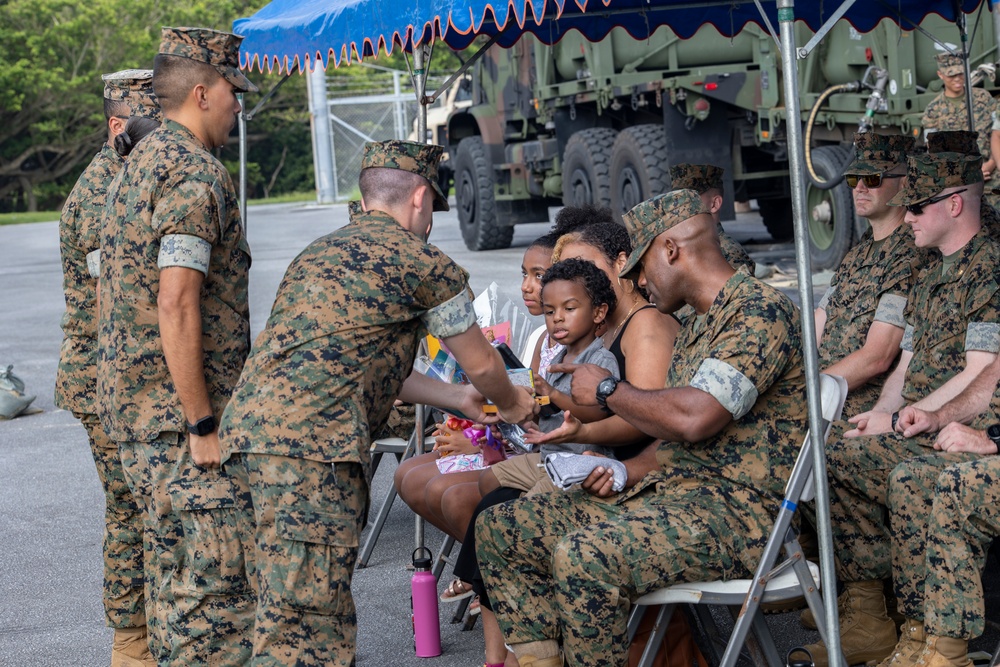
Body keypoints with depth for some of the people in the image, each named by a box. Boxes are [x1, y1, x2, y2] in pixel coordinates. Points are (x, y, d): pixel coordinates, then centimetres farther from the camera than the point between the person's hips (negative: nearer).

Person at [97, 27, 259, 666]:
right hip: (182, 410, -10)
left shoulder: (137, 166, 17)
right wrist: (202, 426, -20)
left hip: (133, 404, 10)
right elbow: (176, 308, -23)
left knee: (175, 573, 14)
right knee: (225, 578, -8)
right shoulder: (196, 175, -15)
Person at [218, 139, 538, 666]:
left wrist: (456, 397, 44)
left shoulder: (322, 251, 29)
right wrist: (512, 404, 38)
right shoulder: (424, 263, 4)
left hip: (248, 423, 9)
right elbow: (481, 365, 17)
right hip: (310, 440, -9)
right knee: (306, 625, -10)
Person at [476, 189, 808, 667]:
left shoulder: (760, 310, -12)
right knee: (503, 528, 3)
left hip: (736, 511, -10)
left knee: (584, 556, -35)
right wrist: (628, 471, 4)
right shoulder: (695, 330, 21)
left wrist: (607, 389, -9)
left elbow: (694, 418, -24)